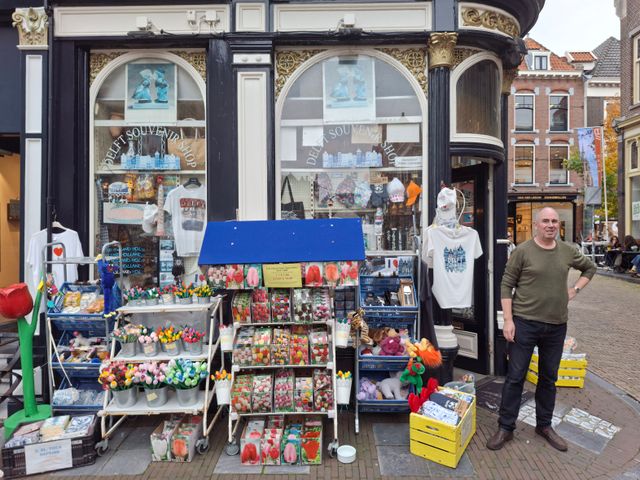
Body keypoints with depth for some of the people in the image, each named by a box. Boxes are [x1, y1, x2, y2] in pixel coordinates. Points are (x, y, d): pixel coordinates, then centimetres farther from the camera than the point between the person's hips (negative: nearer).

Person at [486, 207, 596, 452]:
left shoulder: (567, 251, 6)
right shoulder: (522, 251, -8)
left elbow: (590, 268, 25)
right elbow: (506, 285, -7)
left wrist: (575, 289, 10)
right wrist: (508, 320, -12)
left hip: (557, 325, 5)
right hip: (525, 323, -4)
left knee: (549, 378, 16)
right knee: (515, 377, 1)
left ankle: (544, 425, 33)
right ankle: (505, 428, 14)